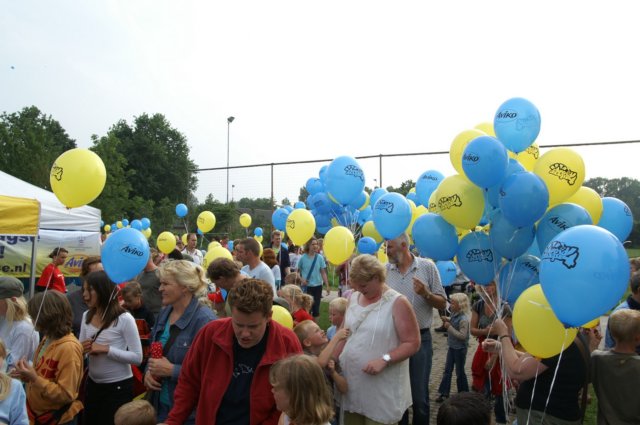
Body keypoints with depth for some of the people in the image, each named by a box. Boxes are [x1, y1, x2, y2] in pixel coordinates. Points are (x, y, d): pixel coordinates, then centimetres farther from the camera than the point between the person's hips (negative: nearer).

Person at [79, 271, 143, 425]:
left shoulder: (124, 319, -19)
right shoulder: (86, 316, 2)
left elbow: (137, 357, -20)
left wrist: (106, 349, -25)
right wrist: (82, 349, -11)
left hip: (118, 388, -6)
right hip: (92, 384, 6)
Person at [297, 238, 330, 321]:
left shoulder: (320, 257, -1)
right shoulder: (303, 258, -5)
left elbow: (323, 272, 1)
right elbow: (297, 271, 5)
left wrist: (327, 286, -2)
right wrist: (301, 279, -10)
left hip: (318, 286, 2)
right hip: (307, 286, -2)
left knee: (316, 308, 7)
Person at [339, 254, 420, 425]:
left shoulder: (397, 302, -12)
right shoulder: (353, 298, 6)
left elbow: (412, 343, -12)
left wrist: (384, 360, -23)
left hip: (381, 386, -5)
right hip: (350, 379, 5)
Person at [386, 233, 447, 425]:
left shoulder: (427, 266, -4)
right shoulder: (385, 270, 1)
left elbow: (442, 303, -1)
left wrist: (426, 294, -20)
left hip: (420, 339, -2)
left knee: (420, 396, 8)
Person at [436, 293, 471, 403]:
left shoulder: (463, 319, -24)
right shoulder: (454, 314, 0)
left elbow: (462, 336, -28)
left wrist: (449, 327, -27)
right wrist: (448, 320, -1)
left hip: (460, 348, -8)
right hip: (452, 347, 8)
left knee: (459, 372, 7)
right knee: (447, 370, 11)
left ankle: (464, 394, 24)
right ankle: (444, 393, 18)